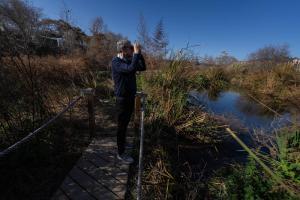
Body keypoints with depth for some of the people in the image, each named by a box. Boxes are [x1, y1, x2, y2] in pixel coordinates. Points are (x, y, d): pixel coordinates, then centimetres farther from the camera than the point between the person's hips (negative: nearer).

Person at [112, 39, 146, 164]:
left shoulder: (129, 60, 10)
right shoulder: (115, 62, -15)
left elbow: (143, 68, 10)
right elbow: (131, 69, -31)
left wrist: (139, 54, 1)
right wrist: (136, 53, -20)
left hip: (130, 97, 8)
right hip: (122, 99, -8)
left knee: (125, 123, 21)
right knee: (122, 125, 1)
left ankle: (122, 142, 42)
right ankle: (120, 153, 17)